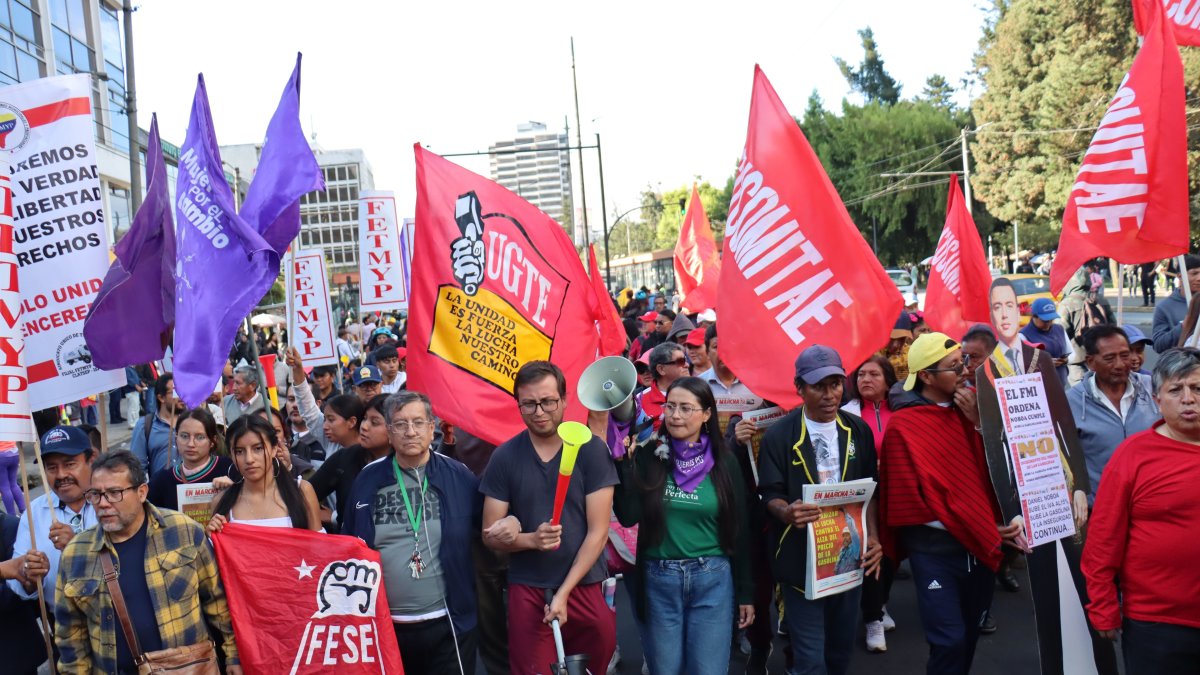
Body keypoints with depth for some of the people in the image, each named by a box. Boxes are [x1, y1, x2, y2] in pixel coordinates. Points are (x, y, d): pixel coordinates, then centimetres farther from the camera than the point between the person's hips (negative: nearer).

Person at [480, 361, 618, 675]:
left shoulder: (592, 450, -7)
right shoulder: (504, 457, -3)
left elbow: (598, 531, -7)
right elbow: (489, 535, 0)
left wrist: (564, 592, -12)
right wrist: (531, 539, -19)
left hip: (585, 587, 0)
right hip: (527, 590, 1)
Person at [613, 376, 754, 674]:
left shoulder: (723, 462, 0)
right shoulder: (649, 456, -2)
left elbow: (738, 530, 4)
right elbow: (628, 516, -12)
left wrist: (745, 592, 5)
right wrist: (624, 461, -18)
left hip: (712, 581, 0)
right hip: (659, 581, 0)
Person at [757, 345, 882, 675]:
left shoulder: (858, 430, 4)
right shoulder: (779, 436, -9)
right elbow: (770, 494, -8)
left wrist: (872, 537, -4)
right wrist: (787, 512, -31)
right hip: (801, 559, -4)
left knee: (841, 648, 18)